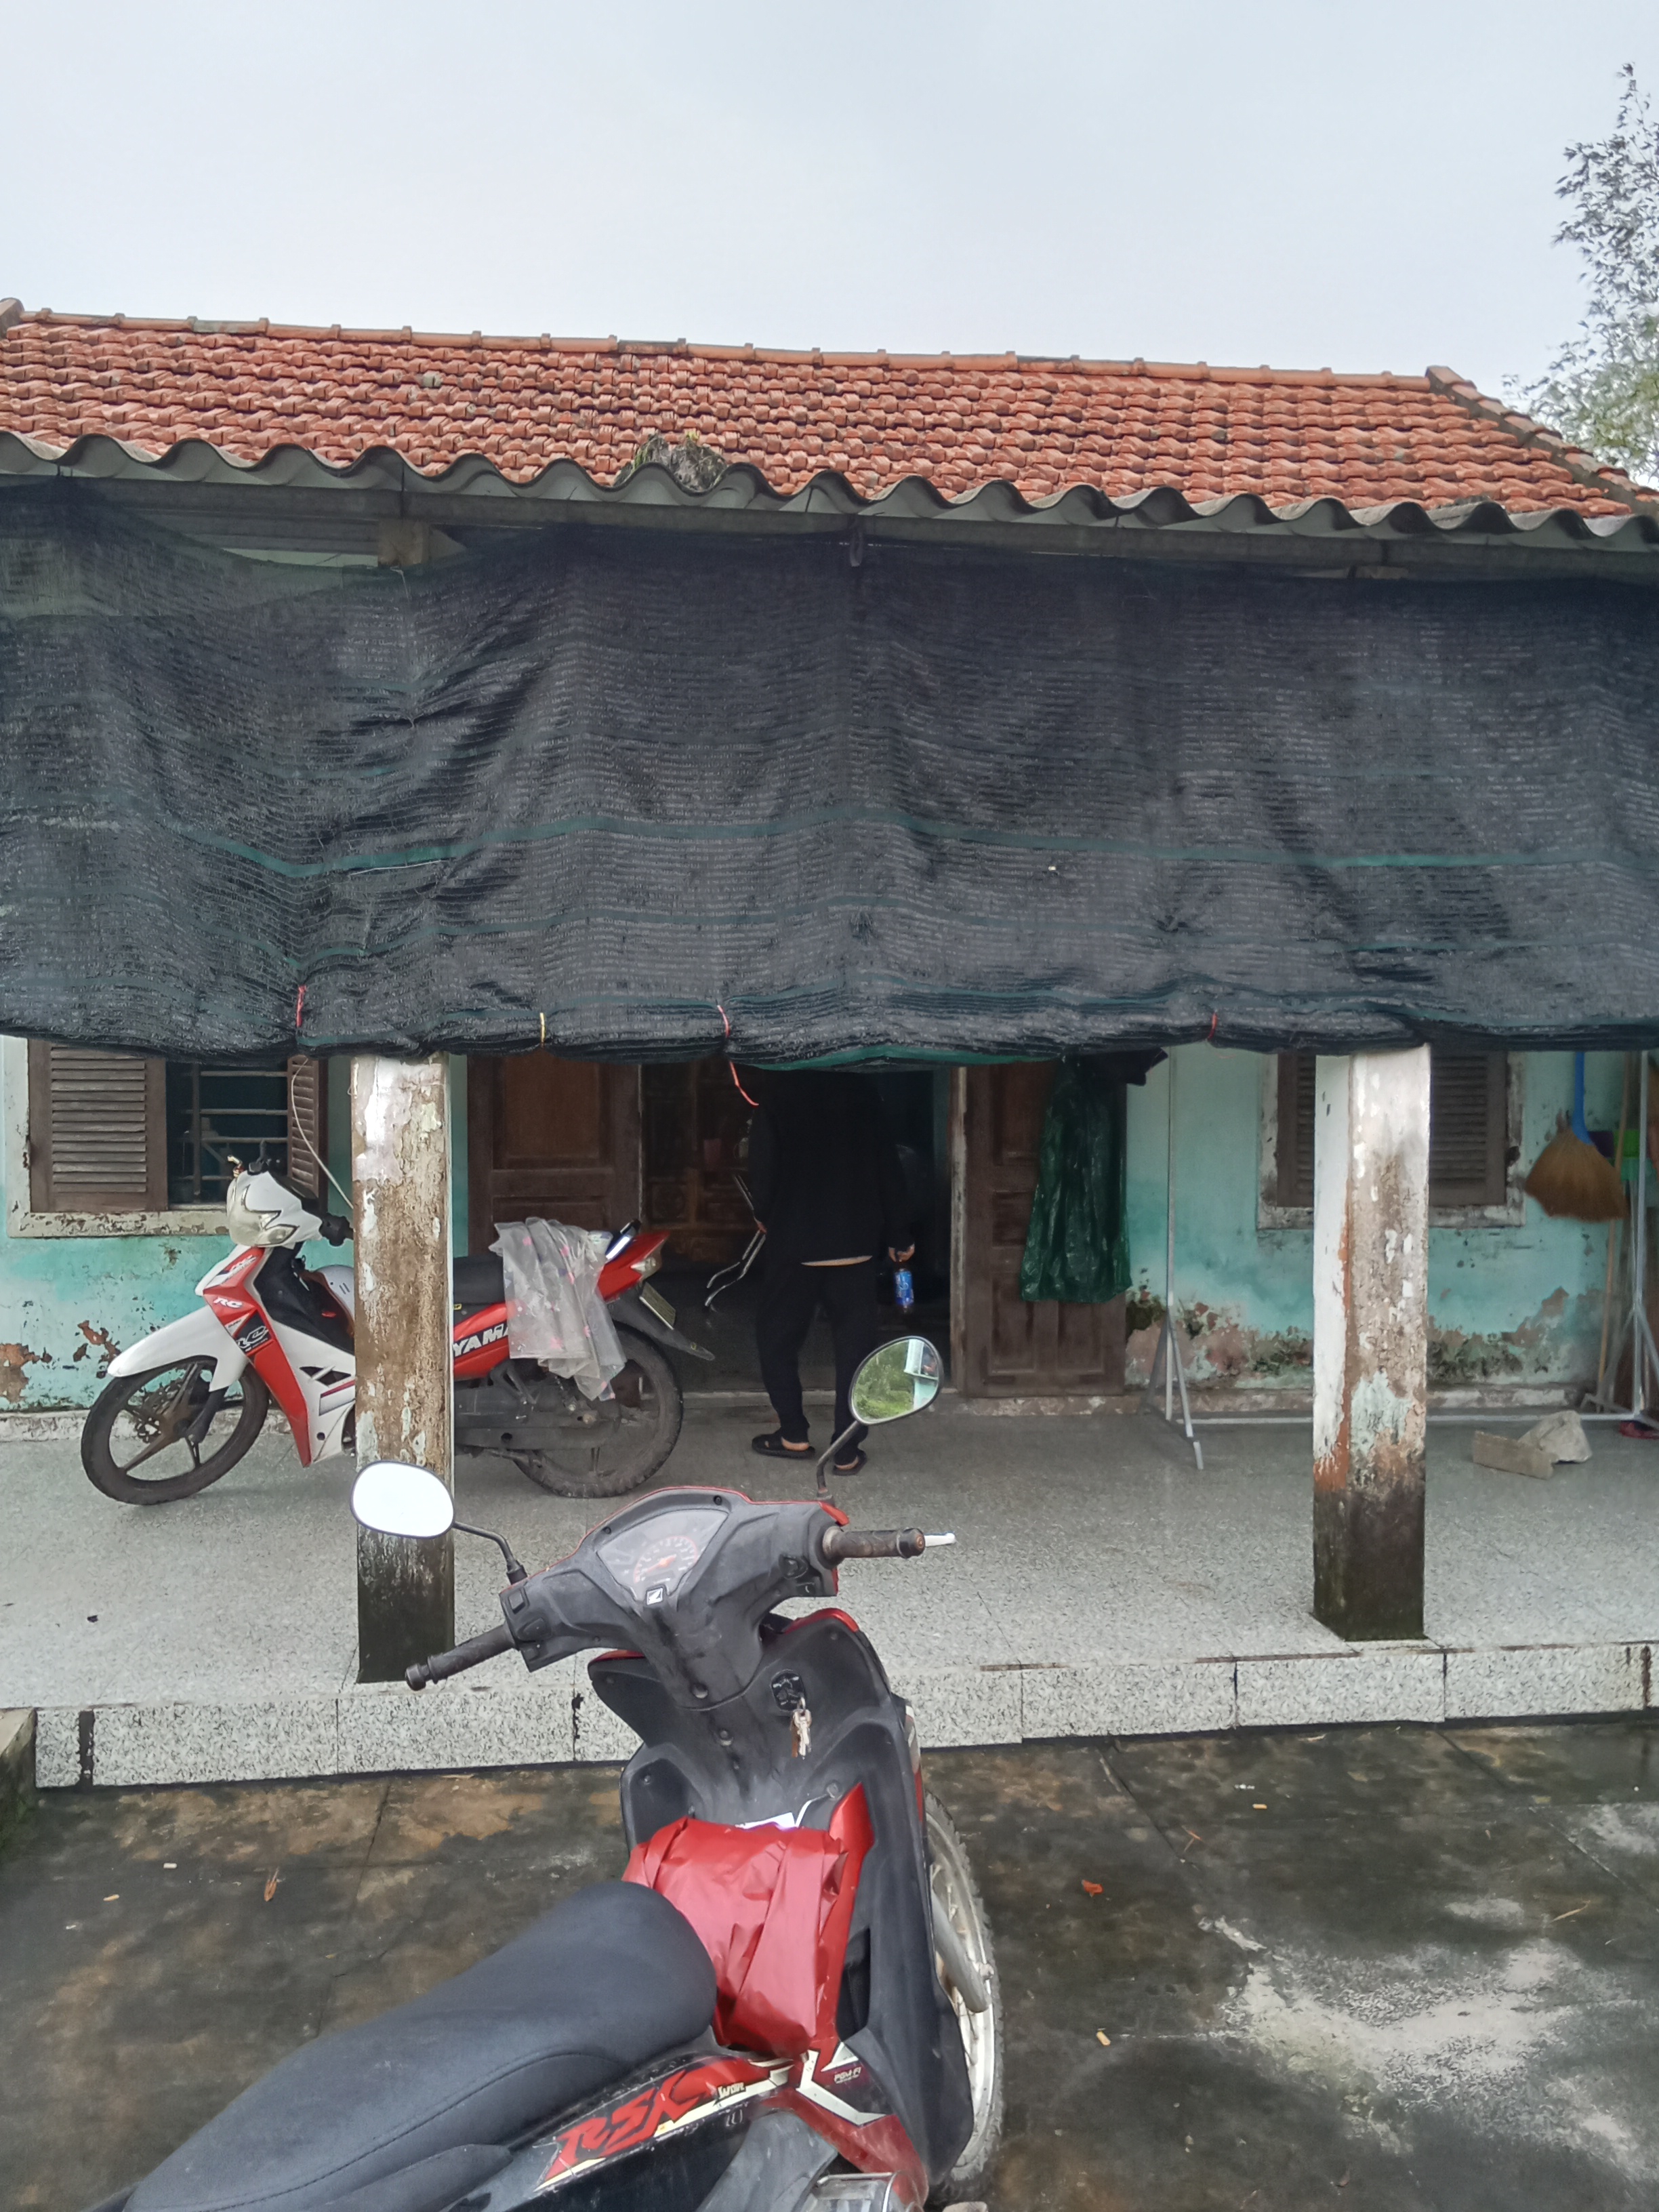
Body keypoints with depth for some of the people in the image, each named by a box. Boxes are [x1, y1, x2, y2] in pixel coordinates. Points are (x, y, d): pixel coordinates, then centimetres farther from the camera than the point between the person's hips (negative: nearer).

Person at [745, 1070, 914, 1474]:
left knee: (777, 1334, 15)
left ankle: (794, 1434, 17)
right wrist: (899, 1235, 11)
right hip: (856, 1243, 2)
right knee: (855, 1342, 7)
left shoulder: (777, 1090, -5)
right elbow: (888, 1167, 4)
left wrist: (764, 1214, 11)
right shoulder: (862, 1091, 3)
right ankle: (847, 1450, 7)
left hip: (794, 1243, -2)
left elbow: (763, 1166, -8)